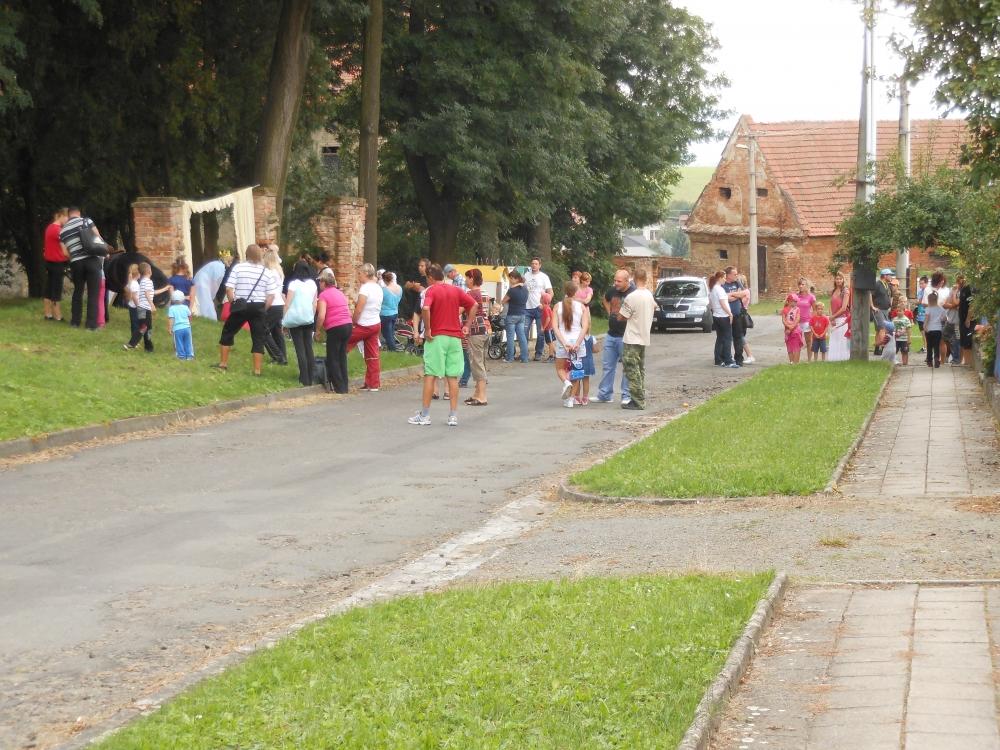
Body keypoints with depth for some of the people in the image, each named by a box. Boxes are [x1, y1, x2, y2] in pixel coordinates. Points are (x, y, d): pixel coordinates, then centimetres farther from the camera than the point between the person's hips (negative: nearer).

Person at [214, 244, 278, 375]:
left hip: (241, 306, -1)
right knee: (258, 338, 7)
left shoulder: (238, 267, -4)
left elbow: (229, 288, -9)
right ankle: (257, 370, 5)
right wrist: (263, 309, 7)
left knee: (227, 332, 17)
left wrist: (233, 303, 3)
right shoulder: (266, 272, 0)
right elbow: (271, 295, -3)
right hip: (258, 307, 1)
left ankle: (223, 364, 22)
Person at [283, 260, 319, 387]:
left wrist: (284, 319, -1)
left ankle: (304, 379, -6)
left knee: (300, 349, -3)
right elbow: (315, 303, 8)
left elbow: (288, 303, -8)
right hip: (309, 319, 4)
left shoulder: (294, 283, -8)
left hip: (295, 319, -4)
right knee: (309, 348, 9)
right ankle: (310, 378, 9)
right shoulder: (312, 284, 6)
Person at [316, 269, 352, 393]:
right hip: (348, 325, 7)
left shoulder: (323, 295, -8)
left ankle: (339, 387, 2)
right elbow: (349, 313, 18)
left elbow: (321, 316, -16)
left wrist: (317, 330, -4)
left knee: (332, 359, 3)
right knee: (342, 357, 16)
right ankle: (344, 385, 19)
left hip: (335, 328, -7)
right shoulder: (340, 293, 16)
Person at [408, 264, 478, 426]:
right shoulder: (456, 290, 8)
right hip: (455, 337, 4)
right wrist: (467, 326, 8)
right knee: (453, 377, 6)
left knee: (430, 375, 1)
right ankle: (453, 416, 3)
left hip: (436, 337, -4)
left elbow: (425, 308, -23)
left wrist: (427, 329, -14)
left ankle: (424, 415, 3)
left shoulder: (432, 290, -6)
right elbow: (474, 305, 7)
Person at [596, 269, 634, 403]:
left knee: (627, 367, 2)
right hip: (611, 335, 7)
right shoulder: (612, 290, 5)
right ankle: (605, 395, 20)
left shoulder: (633, 293, -15)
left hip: (625, 337, -7)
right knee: (607, 366, 11)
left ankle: (627, 396, 9)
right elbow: (606, 299, 27)